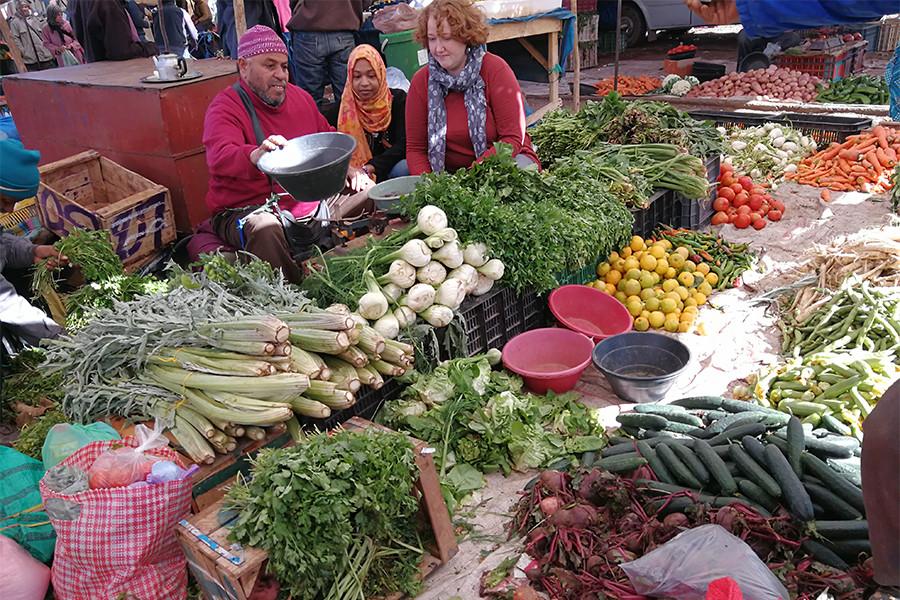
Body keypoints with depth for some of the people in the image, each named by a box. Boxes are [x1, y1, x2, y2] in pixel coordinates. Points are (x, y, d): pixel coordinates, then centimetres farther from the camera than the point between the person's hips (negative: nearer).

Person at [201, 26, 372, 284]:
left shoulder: (300, 97, 15)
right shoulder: (225, 107, -8)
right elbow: (220, 158, -28)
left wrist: (347, 168, 12)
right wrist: (257, 155, -49)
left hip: (310, 201, 7)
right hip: (248, 210, -7)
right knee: (265, 228, -40)